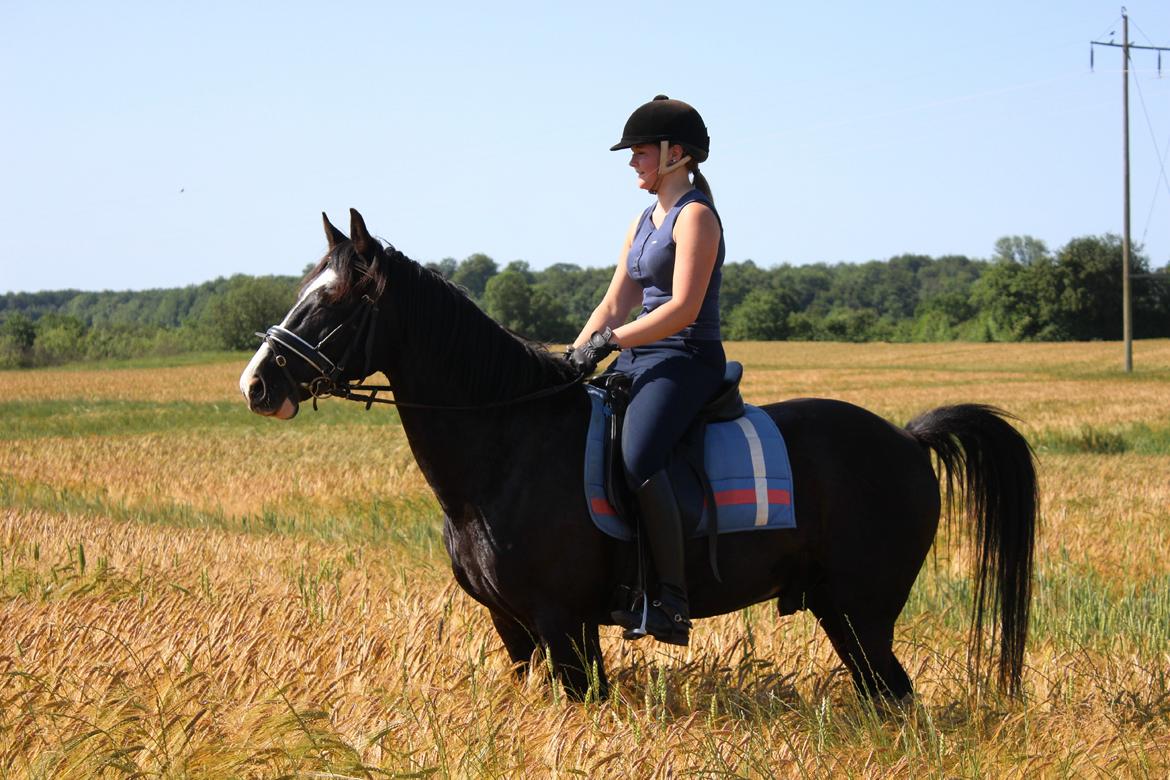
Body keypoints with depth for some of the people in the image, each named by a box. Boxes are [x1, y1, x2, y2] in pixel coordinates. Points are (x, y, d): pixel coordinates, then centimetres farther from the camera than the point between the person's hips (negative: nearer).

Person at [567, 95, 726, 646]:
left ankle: (672, 602, -30)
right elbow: (615, 304, 18)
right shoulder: (644, 222, 19)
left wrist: (610, 341, -21)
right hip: (639, 359, 10)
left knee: (638, 458, -32)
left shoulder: (695, 217, -9)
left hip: (687, 360, -10)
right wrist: (575, 356, 4)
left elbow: (683, 308, -20)